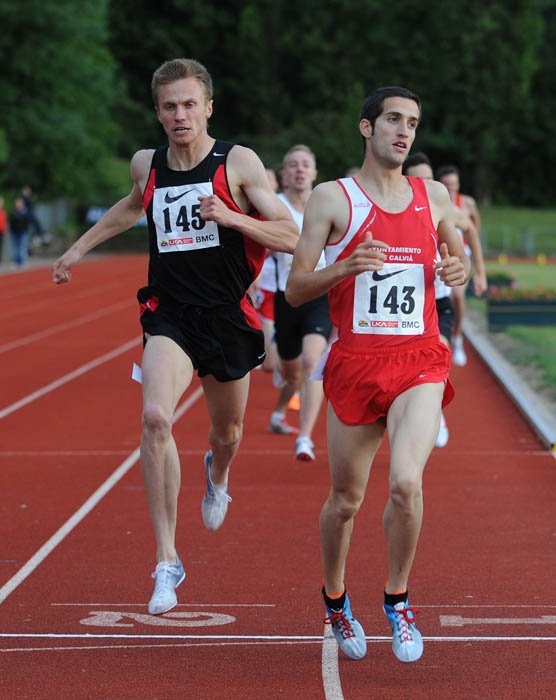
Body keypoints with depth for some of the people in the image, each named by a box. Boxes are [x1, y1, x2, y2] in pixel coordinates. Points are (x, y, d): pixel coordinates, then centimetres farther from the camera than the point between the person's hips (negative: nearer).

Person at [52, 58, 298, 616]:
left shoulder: (239, 163, -7)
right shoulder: (146, 166, 3)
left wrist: (231, 217, -24)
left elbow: (289, 237, -10)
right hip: (169, 315, 1)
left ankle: (217, 475, 60)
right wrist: (80, 247, 32)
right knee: (155, 416, -25)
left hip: (229, 317, 0)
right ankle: (167, 560, -20)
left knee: (226, 431, 18)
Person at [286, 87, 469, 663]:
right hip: (355, 361, -1)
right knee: (346, 500, 9)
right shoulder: (331, 199, 0)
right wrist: (345, 267, -20)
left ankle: (398, 599, 3)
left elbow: (457, 257, 24)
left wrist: (458, 271, 0)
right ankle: (335, 599, 36)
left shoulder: (433, 197, 9)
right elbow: (294, 289, -2)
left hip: (419, 362, 1)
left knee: (406, 483, -20)